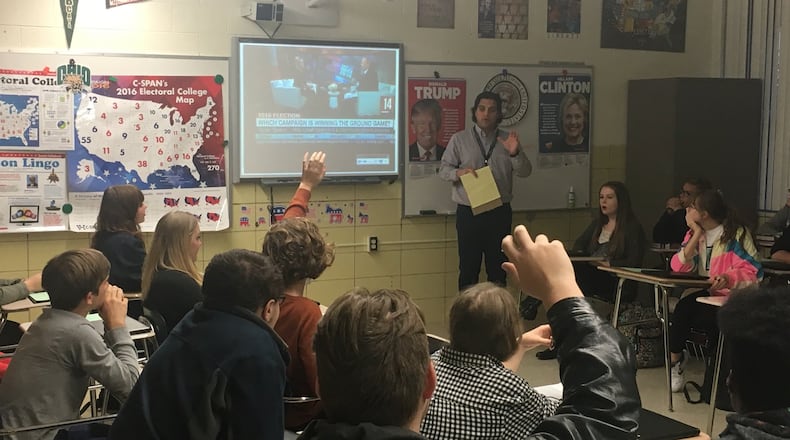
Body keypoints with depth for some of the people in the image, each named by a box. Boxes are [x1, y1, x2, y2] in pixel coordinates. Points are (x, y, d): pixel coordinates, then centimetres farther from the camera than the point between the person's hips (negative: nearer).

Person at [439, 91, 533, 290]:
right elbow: (444, 170, 3)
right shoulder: (459, 139, 4)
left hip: (500, 212, 2)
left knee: (498, 267, 10)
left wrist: (515, 154, -17)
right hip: (468, 212, -2)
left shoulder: (508, 140, 8)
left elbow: (525, 172, 2)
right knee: (468, 267, 0)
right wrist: (459, 172, -18)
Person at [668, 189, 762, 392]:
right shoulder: (694, 233, 12)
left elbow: (752, 272, -14)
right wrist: (696, 235, -6)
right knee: (683, 308, -30)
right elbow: (678, 268, -1)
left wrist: (729, 278, -33)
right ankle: (675, 358, -11)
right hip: (704, 294, 5)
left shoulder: (736, 234, -7)